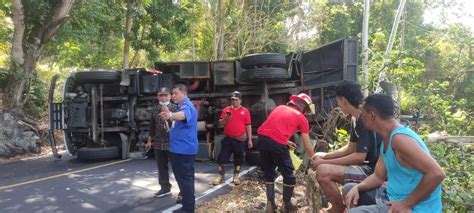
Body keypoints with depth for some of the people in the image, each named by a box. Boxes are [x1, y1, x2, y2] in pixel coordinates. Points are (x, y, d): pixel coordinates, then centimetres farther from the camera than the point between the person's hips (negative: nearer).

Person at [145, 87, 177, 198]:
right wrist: (149, 140, 20)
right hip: (158, 143, 5)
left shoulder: (175, 108, -5)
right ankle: (165, 188, 26)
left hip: (172, 143, -5)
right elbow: (152, 126, 19)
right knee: (161, 167, 13)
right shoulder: (155, 110, 11)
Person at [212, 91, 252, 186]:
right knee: (222, 157, 1)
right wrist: (225, 118, -16)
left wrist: (249, 140, 0)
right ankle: (220, 176, 13)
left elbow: (248, 126, 2)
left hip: (239, 139, -1)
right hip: (227, 139, 1)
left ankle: (236, 176, 22)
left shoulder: (245, 111, 1)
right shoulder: (226, 110, 4)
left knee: (238, 158, 8)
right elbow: (221, 123, 6)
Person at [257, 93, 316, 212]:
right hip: (277, 143, -5)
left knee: (268, 173, 23)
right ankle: (287, 205, 28)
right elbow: (307, 145, 14)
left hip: (262, 139, 5)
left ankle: (270, 204, 22)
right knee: (289, 176, 16)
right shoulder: (302, 118, 11)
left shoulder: (280, 108, 25)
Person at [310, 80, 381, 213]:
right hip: (367, 166, 10)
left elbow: (359, 157, -24)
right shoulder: (357, 119, 8)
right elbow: (350, 148, 16)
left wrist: (325, 162, -17)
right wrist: (326, 156, 6)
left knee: (322, 171, -23)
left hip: (374, 171, -10)